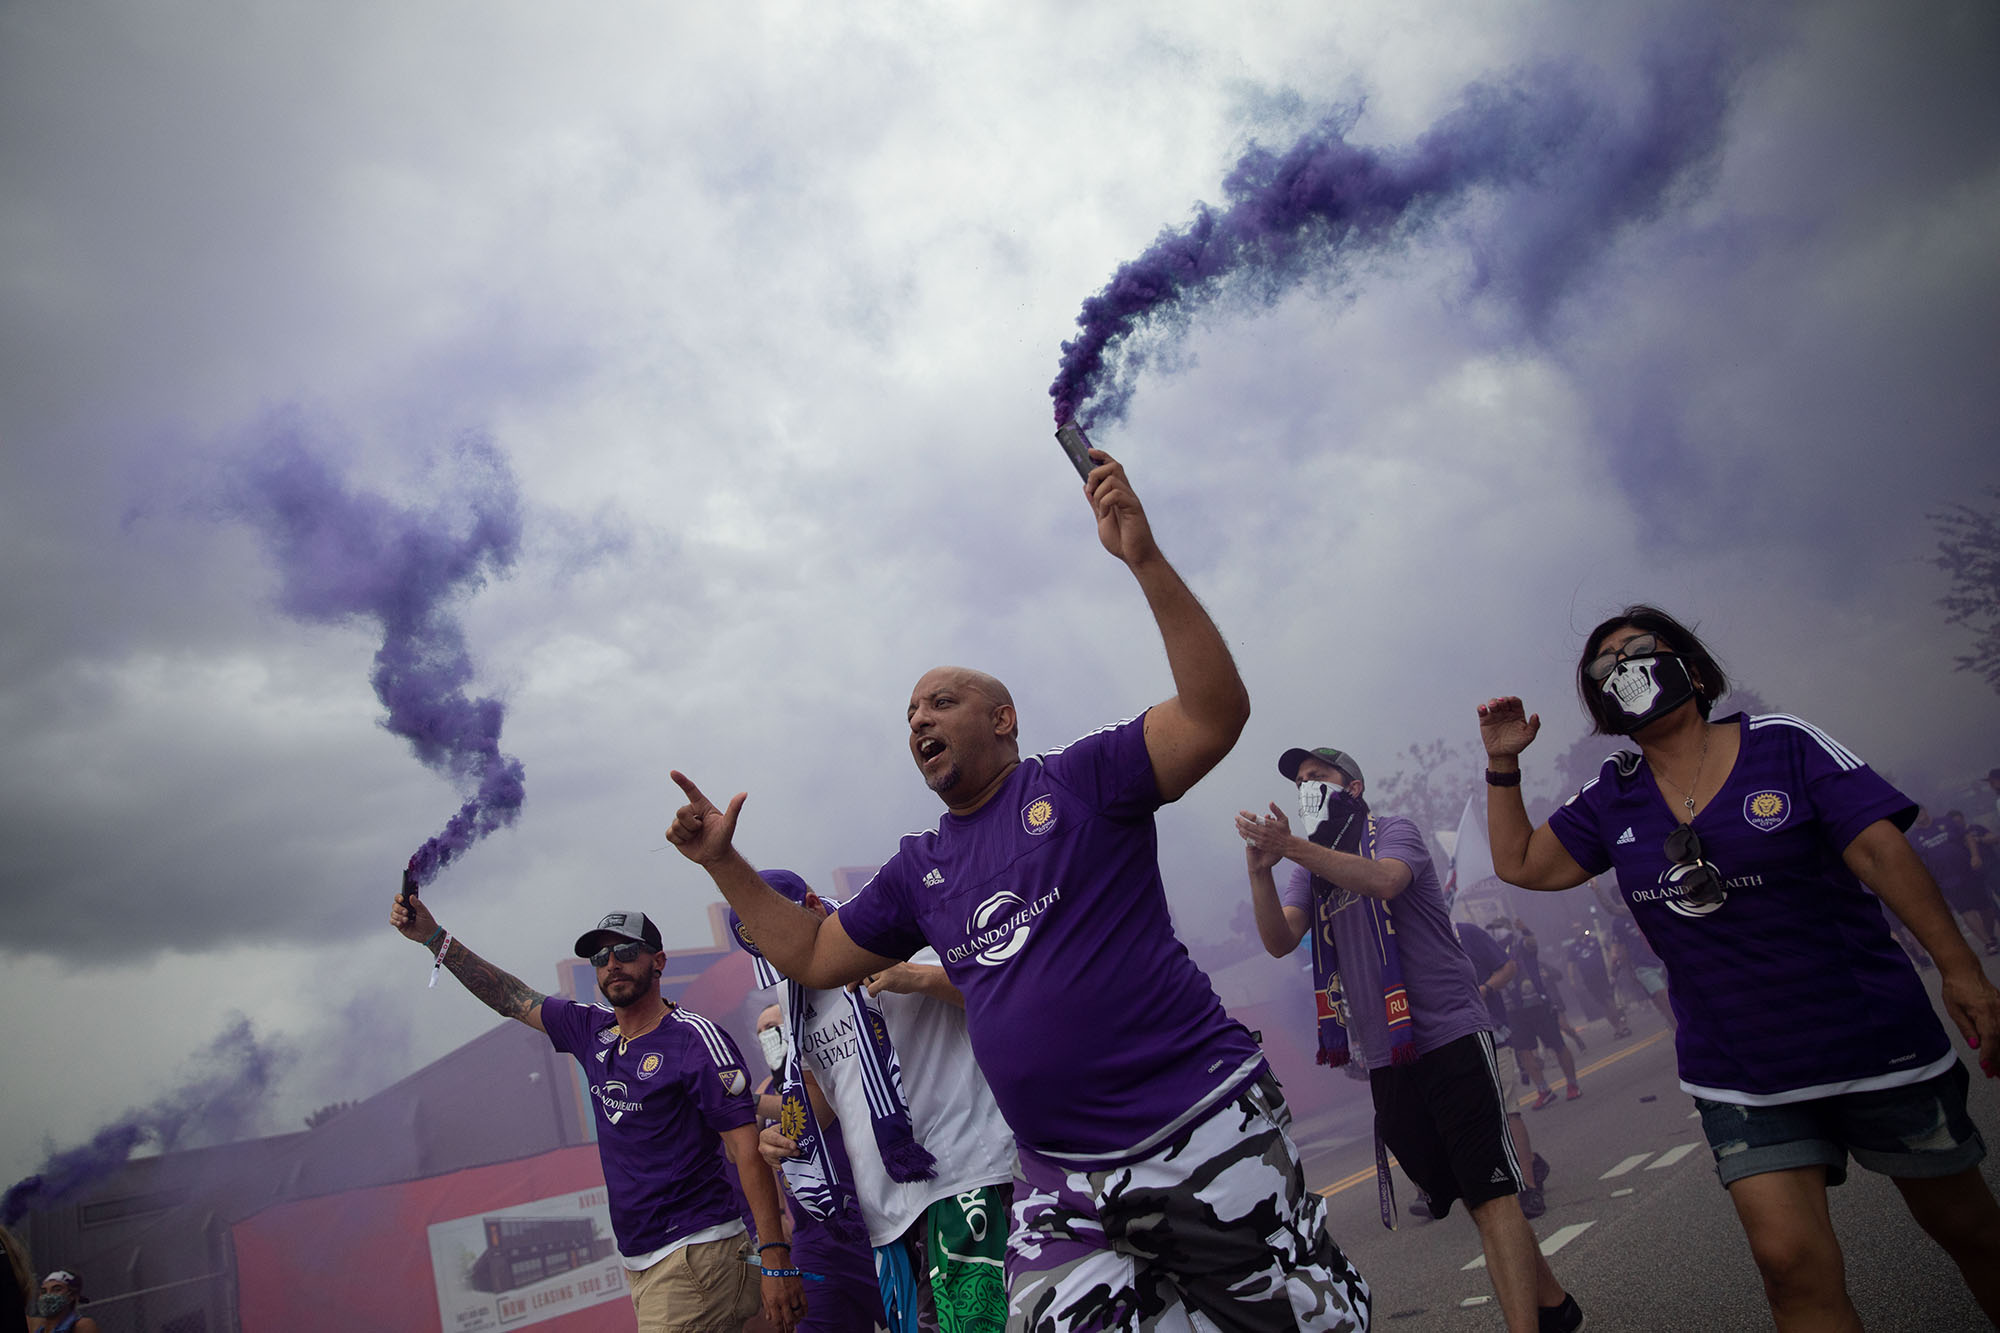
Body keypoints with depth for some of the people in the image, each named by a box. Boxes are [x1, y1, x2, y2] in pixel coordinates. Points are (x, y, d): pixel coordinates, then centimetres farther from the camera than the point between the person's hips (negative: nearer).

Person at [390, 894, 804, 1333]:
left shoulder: (694, 1038, -11)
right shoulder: (593, 1030, 9)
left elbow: (748, 1150, -16)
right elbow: (512, 999, 18)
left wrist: (776, 1259, -22)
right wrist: (433, 936, 12)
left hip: (694, 1258, -7)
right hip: (637, 1260, 7)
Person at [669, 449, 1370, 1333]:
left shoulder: (1080, 778, -2)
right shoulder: (919, 871, 14)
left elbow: (1216, 712, -15)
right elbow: (810, 957, 21)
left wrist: (1145, 560, -24)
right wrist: (723, 862, 13)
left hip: (1203, 1135, -5)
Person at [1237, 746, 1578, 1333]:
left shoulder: (1394, 831, 0)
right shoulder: (1309, 869, 14)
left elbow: (1385, 880, -25)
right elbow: (1279, 941, -3)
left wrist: (1293, 846, -32)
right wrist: (1260, 870, -20)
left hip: (1450, 1034, -5)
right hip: (1382, 1056, 6)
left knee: (1490, 1193, -12)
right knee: (1472, 1196, 12)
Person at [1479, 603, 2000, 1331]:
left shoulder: (1781, 744, -5)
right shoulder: (1612, 798, 4)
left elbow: (1877, 847, -10)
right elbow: (1520, 864, 7)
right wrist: (1503, 765, -1)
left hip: (1873, 1043, -1)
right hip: (1740, 1073, 2)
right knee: (1793, 1264, -7)